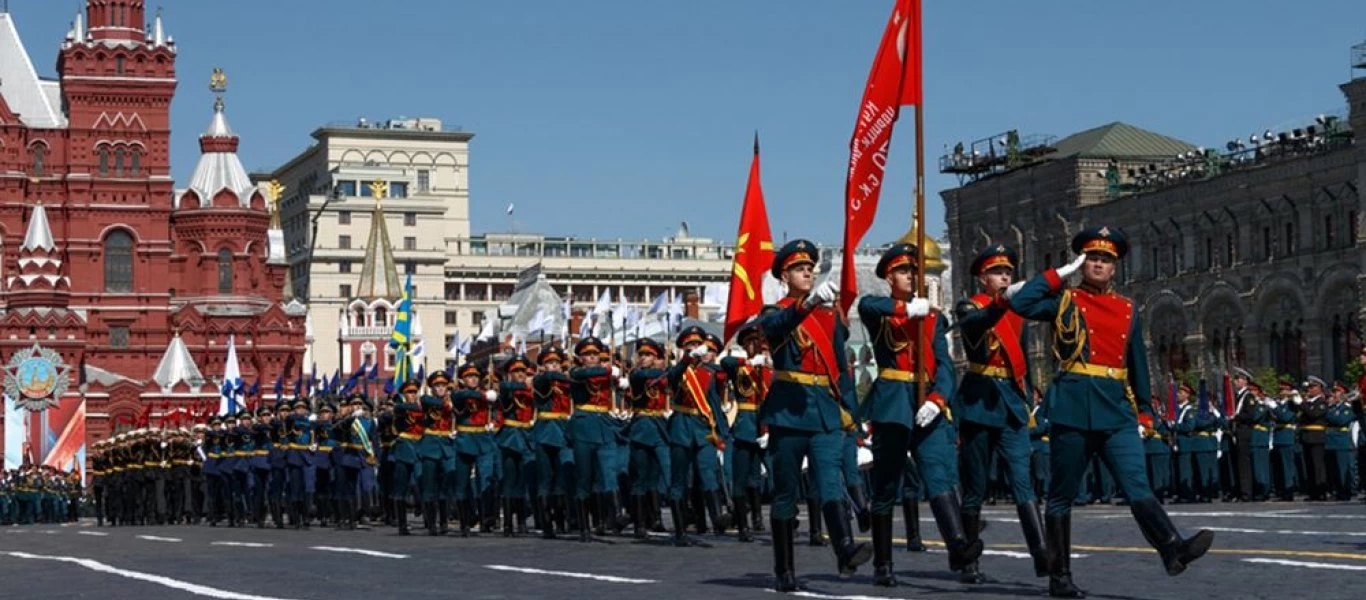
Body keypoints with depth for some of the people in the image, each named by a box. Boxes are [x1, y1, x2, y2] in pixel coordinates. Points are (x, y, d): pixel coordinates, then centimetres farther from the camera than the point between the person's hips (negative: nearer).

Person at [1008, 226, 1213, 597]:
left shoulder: (1127, 309, 15)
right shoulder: (1064, 301, 6)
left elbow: (1137, 360, 20)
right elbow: (1020, 303, -10)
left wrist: (1143, 407, 15)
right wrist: (1061, 273, -3)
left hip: (1117, 407, 3)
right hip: (1073, 405, -3)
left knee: (1137, 484, -12)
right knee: (1062, 493, 3)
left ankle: (1174, 549, -31)